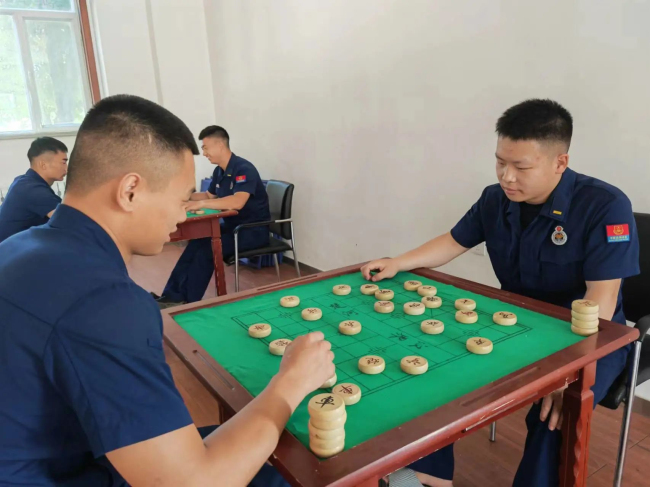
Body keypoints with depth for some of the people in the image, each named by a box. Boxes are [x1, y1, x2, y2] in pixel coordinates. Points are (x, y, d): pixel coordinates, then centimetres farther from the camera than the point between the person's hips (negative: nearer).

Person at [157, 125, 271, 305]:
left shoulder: (244, 169, -20)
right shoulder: (219, 171, 8)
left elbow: (237, 202, -36)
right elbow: (210, 196, 24)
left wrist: (201, 204, -33)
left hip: (253, 230, -8)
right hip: (232, 226, 8)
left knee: (206, 250, -21)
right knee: (196, 244, -9)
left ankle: (189, 302, -9)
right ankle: (173, 295, -6)